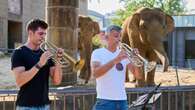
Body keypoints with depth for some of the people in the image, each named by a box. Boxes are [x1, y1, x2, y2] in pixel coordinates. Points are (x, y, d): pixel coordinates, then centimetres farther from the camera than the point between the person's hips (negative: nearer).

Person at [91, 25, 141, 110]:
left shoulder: (123, 54, 10)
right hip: (105, 101, -5)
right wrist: (115, 60, -28)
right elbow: (95, 73, -21)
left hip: (122, 101, 5)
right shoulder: (98, 53, -3)